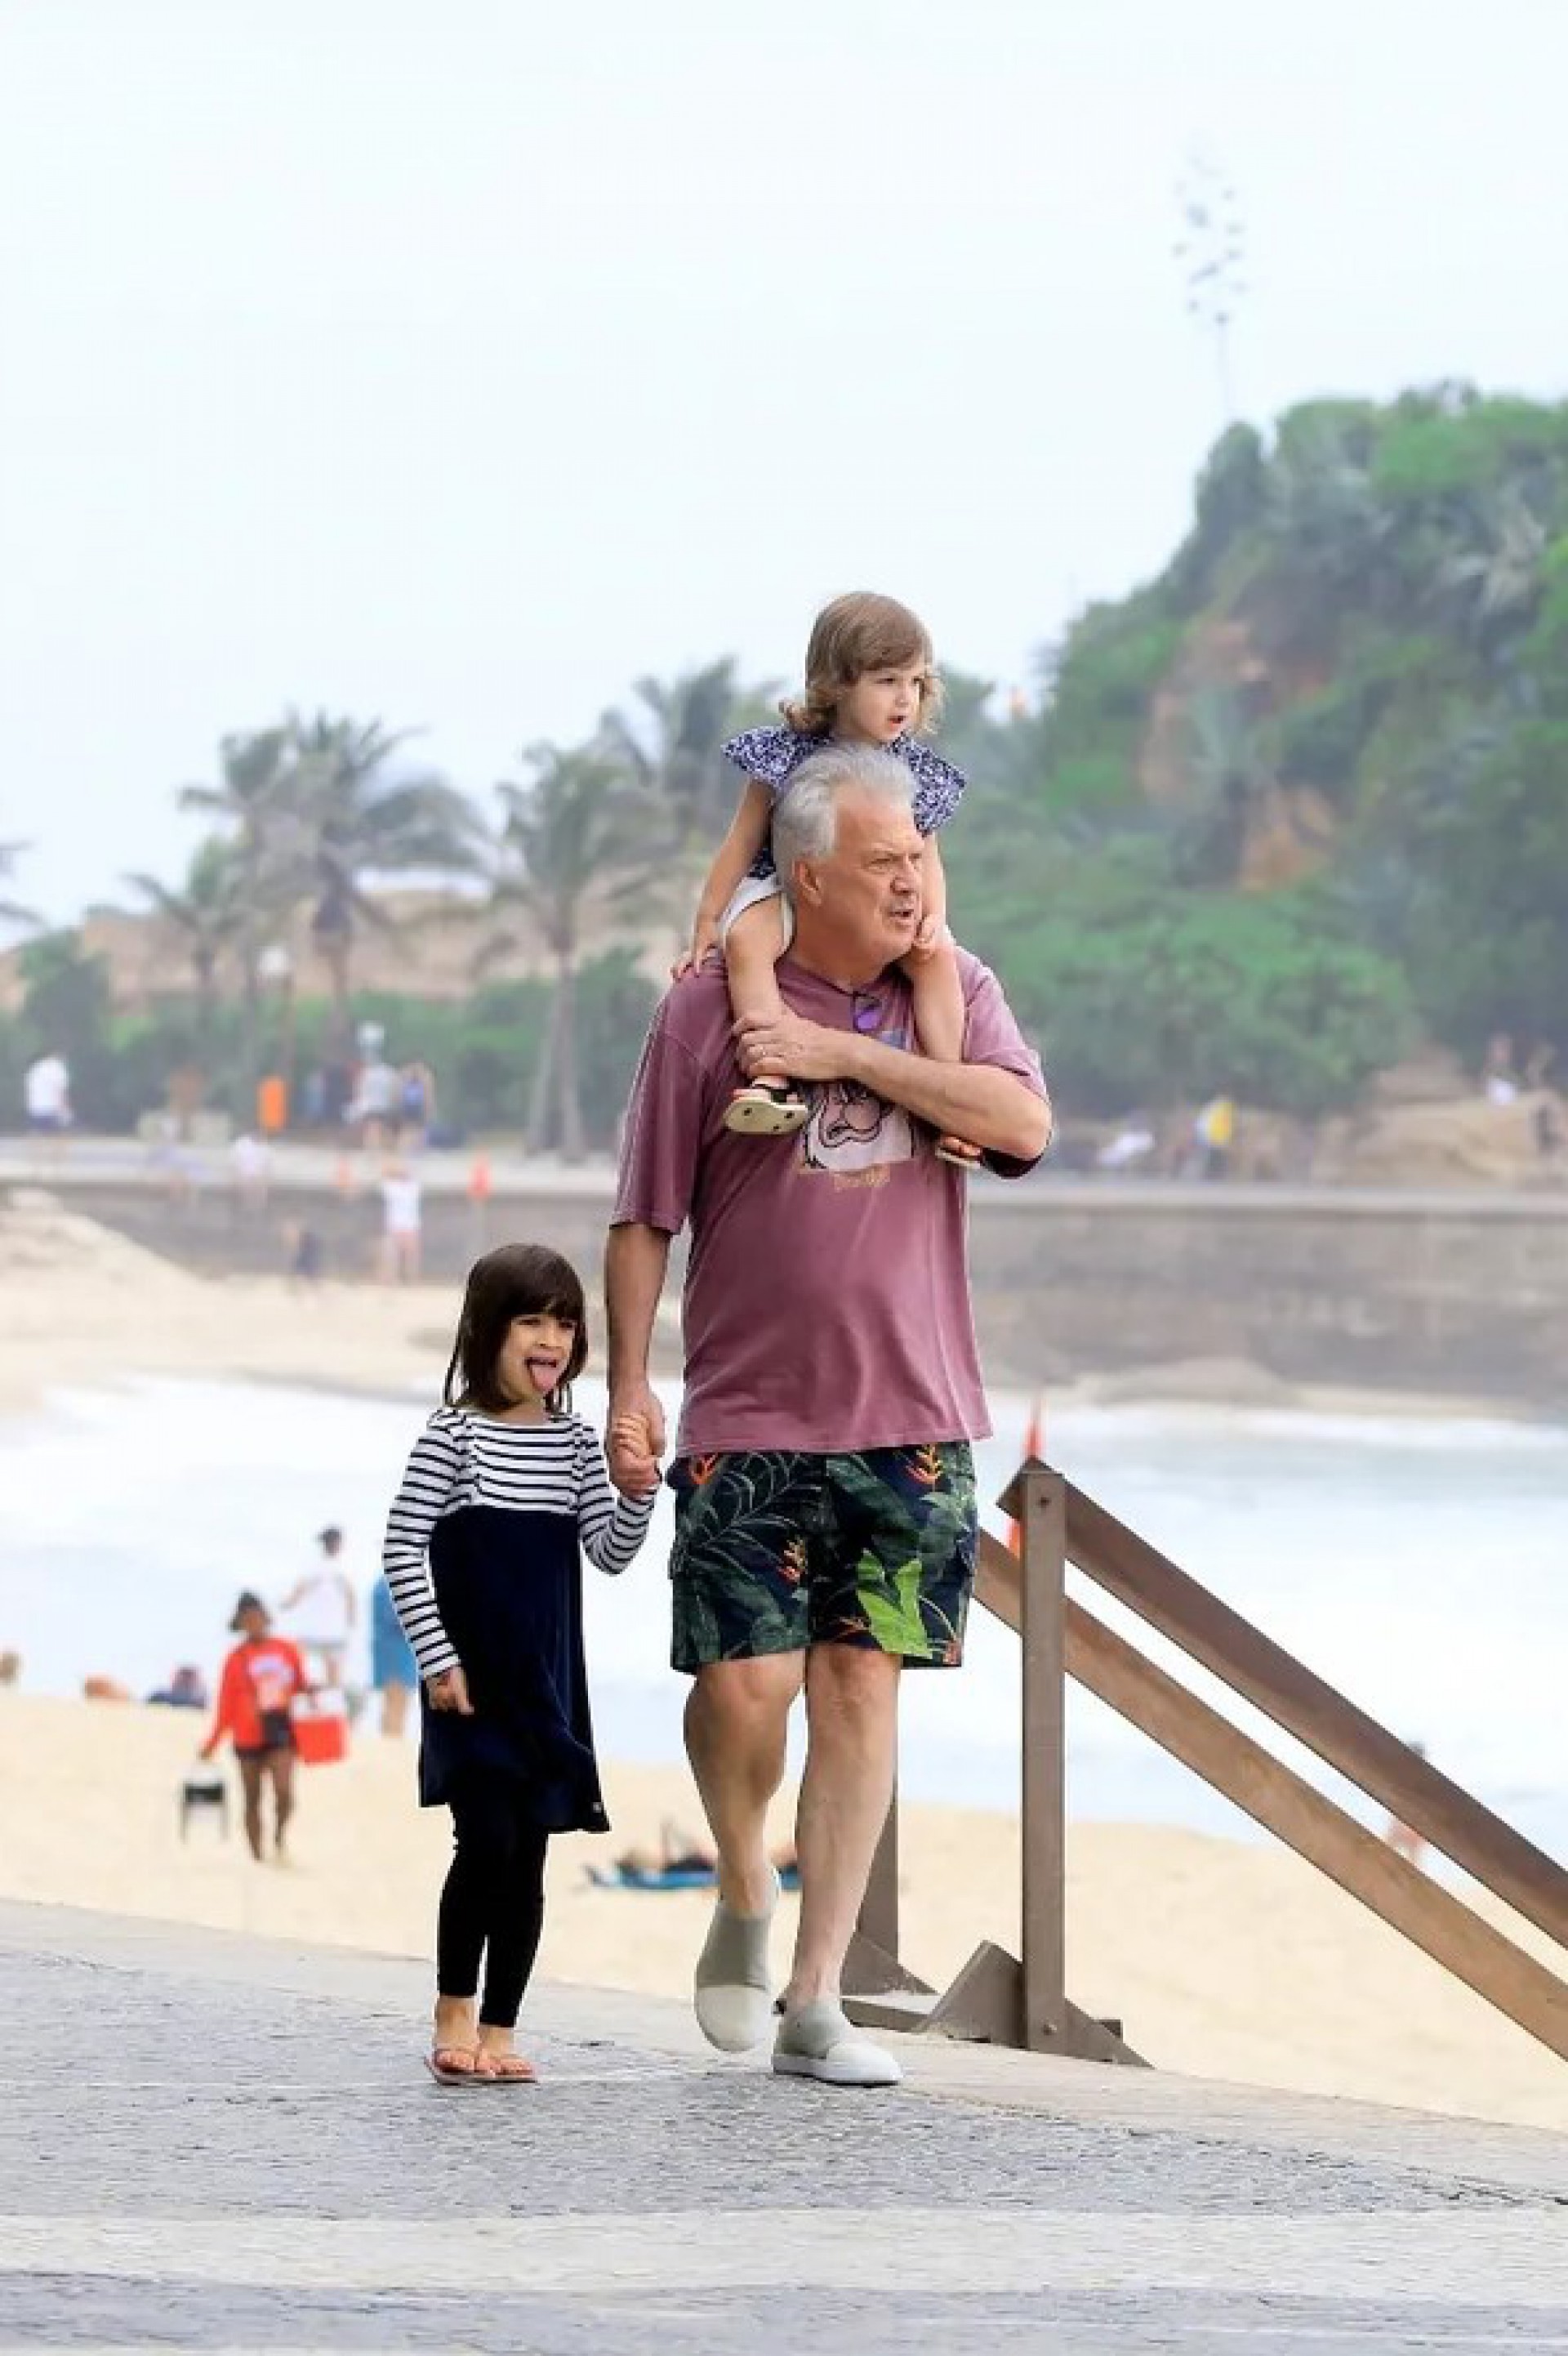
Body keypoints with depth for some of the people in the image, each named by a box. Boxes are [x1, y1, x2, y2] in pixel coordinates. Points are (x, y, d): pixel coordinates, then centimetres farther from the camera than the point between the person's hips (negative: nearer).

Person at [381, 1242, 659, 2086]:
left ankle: (498, 2030, 10)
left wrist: (638, 1493, -12)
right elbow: (401, 1550, -8)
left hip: (547, 1681, 5)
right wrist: (437, 1659, -12)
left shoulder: (573, 1441, 8)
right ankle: (454, 2015, 1)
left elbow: (610, 1552, 8)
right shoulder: (453, 1436, -6)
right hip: (471, 1683, -5)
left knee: (528, 1854, 5)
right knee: (487, 1838, -13)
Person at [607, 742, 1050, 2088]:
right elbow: (645, 1220, 2)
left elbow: (1025, 1124, -13)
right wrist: (630, 1387, -3)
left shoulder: (953, 995, 6)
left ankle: (817, 2001, 7)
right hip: (747, 1419, -2)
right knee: (747, 1684, -10)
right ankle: (745, 1902, 20)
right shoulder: (708, 1011, -1)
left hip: (910, 1418, 2)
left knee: (861, 1687, 2)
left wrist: (843, 1053, -14)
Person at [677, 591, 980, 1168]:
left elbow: (924, 855, 6)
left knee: (938, 957, -25)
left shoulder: (915, 770, 1)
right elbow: (743, 843, -2)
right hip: (785, 889, -3)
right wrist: (707, 921, -4)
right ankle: (771, 1078, -47)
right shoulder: (787, 754, -8)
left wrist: (933, 919, -14)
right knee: (746, 940, -35)